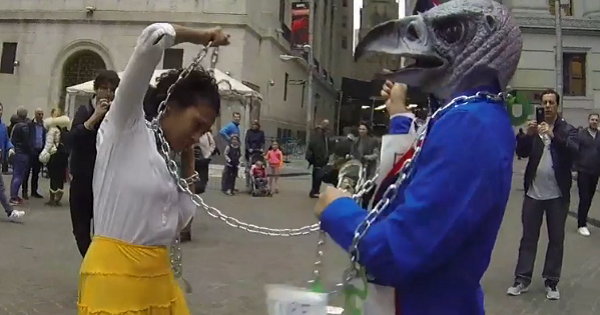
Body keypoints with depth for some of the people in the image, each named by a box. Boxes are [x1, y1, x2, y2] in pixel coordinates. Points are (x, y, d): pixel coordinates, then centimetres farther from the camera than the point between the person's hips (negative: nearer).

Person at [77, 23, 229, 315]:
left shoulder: (168, 157, 12)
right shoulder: (126, 126, -7)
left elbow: (177, 222, 15)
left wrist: (188, 160, 13)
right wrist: (201, 37, 0)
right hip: (115, 274, -7)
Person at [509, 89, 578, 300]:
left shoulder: (567, 130, -1)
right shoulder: (535, 127, 6)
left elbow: (574, 151, -18)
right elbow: (522, 152, -5)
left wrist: (553, 136, -32)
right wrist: (529, 135, -23)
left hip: (557, 195, -1)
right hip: (533, 193, 2)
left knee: (556, 240, 8)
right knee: (528, 237, 7)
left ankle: (551, 281, 18)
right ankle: (522, 279, 13)